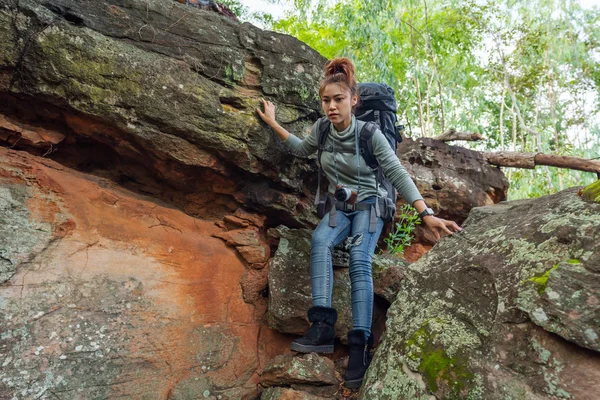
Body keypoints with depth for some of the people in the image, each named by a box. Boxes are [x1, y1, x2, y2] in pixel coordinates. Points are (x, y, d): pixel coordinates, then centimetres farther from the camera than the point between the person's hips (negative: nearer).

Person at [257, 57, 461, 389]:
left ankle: (360, 346, -34)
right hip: (339, 206, 3)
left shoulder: (370, 134, -17)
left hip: (369, 204, -3)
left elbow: (398, 174, -20)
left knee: (359, 259, -30)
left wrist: (426, 214, -30)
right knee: (320, 241, -30)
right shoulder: (321, 130, -4)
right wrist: (273, 124, 11)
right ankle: (323, 327, -37)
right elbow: (302, 150, 17)